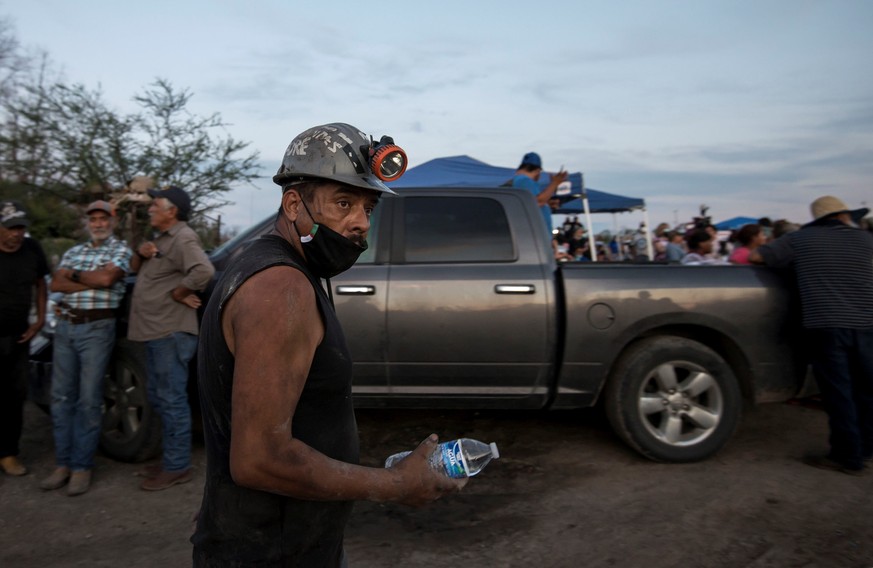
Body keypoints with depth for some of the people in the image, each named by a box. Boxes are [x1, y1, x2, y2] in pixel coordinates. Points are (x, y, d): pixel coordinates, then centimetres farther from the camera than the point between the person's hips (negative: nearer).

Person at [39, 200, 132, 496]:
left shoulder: (121, 250, 2)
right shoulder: (73, 251, 17)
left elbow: (106, 277, -16)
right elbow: (56, 284, 3)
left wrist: (74, 275, 0)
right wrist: (91, 281, -9)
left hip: (97, 328, -5)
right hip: (65, 326, 6)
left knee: (88, 399, -2)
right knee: (61, 396, 7)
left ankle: (82, 466, 7)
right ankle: (63, 463, 16)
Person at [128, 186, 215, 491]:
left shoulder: (182, 239, -14)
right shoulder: (161, 238, 18)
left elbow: (204, 271, -32)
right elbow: (134, 269, 24)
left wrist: (178, 293, -19)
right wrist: (140, 253, 3)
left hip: (171, 333, -11)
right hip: (156, 332, 11)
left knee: (171, 400, -4)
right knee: (159, 397, 18)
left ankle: (177, 467, 7)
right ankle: (172, 459, 30)